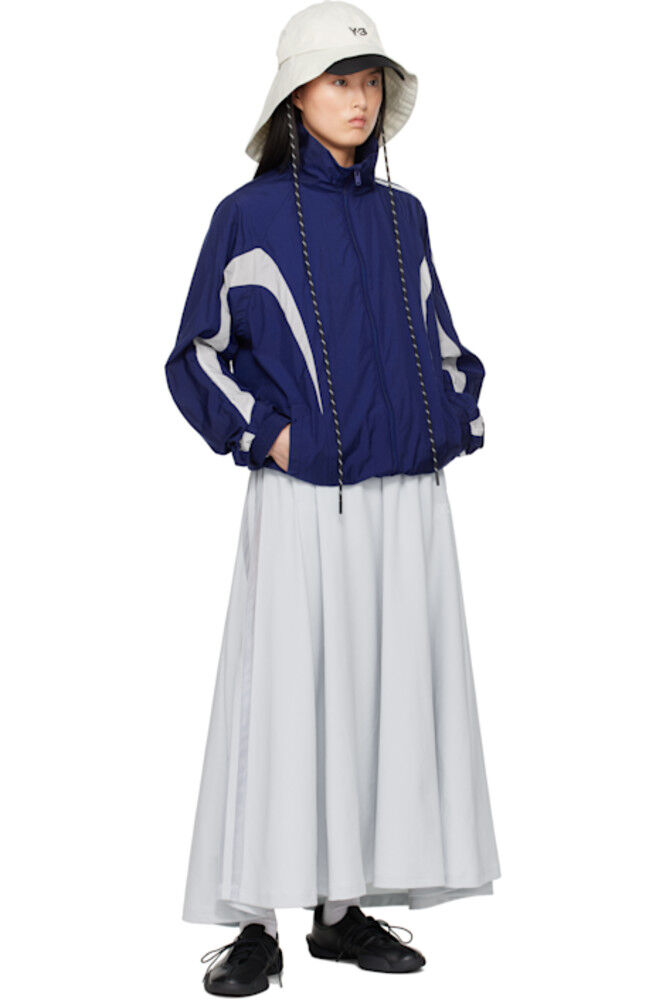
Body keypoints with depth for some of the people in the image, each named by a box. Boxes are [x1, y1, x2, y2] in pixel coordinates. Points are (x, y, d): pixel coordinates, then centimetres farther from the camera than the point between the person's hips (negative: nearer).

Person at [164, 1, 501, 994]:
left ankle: (346, 909, 19)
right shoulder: (252, 214, 0)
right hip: (305, 503, -5)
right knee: (284, 700, -4)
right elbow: (198, 355, 2)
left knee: (394, 692, 7)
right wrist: (265, 435, -9)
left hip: (410, 497, 5)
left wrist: (459, 413, 8)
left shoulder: (403, 215, 14)